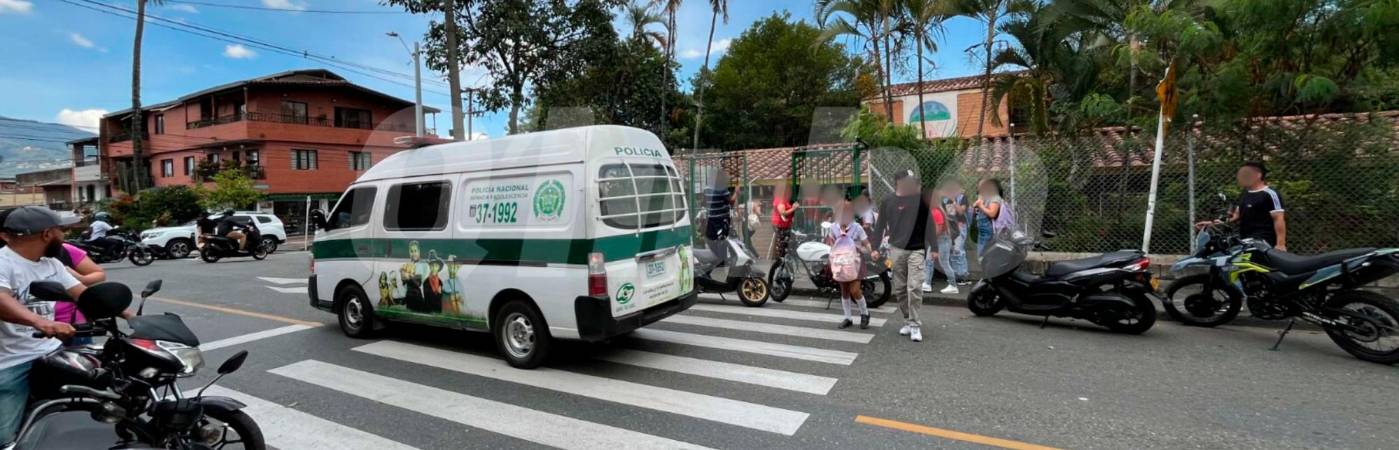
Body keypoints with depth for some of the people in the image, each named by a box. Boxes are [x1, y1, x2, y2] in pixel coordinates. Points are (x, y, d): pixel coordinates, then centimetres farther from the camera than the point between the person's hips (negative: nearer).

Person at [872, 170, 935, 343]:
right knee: (900, 289, 8)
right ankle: (908, 321, 22)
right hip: (896, 250, 1)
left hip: (917, 250, -1)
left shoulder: (921, 200, 3)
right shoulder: (888, 202, 3)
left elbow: (928, 224, 6)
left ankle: (915, 325, -2)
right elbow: (880, 226, 6)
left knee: (914, 288, -10)